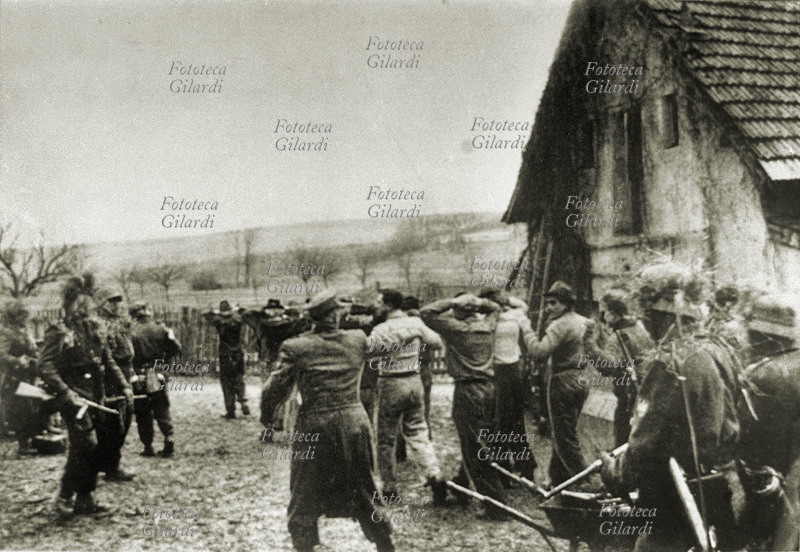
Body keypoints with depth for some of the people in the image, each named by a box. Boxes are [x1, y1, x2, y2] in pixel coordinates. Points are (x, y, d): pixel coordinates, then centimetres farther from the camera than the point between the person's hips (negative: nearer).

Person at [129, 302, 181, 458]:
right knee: (162, 409, 12)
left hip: (139, 377, -1)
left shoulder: (131, 331, -7)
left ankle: (148, 447, 11)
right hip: (158, 377, 1)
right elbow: (176, 348, -2)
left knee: (143, 413, 10)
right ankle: (169, 436, -7)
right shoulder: (161, 329, -1)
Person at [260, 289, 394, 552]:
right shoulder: (358, 340, -1)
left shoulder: (295, 347, -9)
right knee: (363, 491, 19)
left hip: (316, 429, -3)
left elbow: (275, 388, -8)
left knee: (306, 496, 14)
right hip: (355, 425, 3)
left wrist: (266, 416, 6)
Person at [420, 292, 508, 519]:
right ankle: (460, 487, 39)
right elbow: (495, 308, 28)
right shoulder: (488, 325, 6)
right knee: (473, 445, 21)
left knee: (476, 450, -2)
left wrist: (452, 302, -8)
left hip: (467, 391, -8)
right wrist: (479, 302, 11)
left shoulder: (457, 328, -12)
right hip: (489, 388, 8)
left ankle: (497, 504, -1)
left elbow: (426, 312, -9)